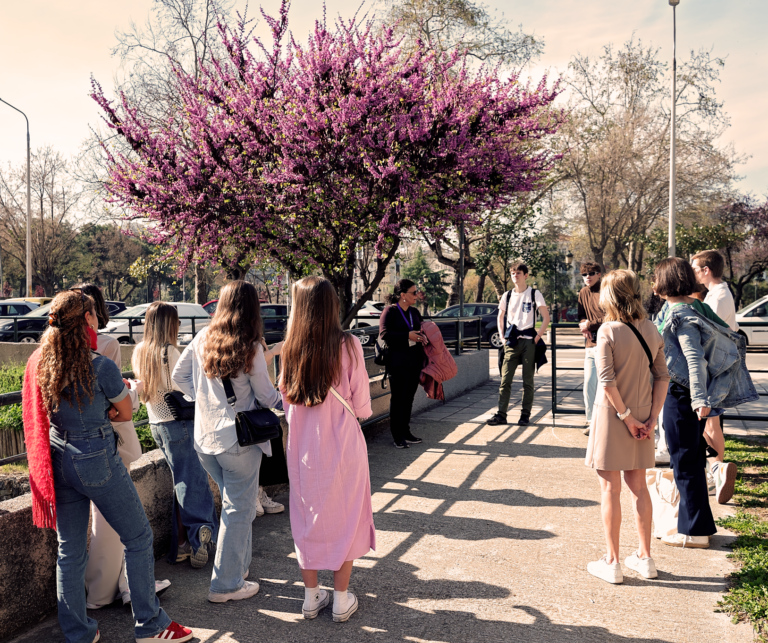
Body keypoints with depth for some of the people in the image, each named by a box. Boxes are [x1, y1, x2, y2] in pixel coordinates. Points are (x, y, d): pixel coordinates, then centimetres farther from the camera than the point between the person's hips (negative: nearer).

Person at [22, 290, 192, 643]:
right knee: (138, 538, 9)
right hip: (97, 459, -6)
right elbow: (126, 413, -2)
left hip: (58, 461, 6)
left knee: (69, 550, 15)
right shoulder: (101, 366, -16)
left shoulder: (38, 363, 2)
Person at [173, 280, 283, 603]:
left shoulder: (203, 339, 1)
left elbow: (179, 376, 10)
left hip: (205, 437, 6)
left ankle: (239, 564, 36)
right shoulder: (251, 348, -15)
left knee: (236, 502, 23)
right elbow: (267, 396, -7)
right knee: (238, 510, 6)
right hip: (238, 438, -6)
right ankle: (226, 584, 15)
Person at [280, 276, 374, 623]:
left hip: (303, 448, 3)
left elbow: (287, 403, 3)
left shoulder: (290, 349, -6)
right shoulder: (348, 346, -15)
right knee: (345, 519, 14)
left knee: (308, 519, 17)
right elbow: (362, 408, -10)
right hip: (342, 447, -3)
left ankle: (311, 596, 30)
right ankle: (341, 600, 23)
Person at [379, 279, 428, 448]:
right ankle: (397, 436, 7)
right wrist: (407, 336, -21)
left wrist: (421, 336, 1)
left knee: (409, 397, 12)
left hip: (414, 360, 6)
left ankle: (406, 432, 22)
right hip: (398, 362, -6)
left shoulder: (415, 312, 14)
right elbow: (384, 334, -16)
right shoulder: (390, 311, -6)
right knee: (398, 398, 0)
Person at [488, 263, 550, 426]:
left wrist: (538, 336, -7)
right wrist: (503, 337, 8)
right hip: (511, 342, 3)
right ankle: (501, 414, 2)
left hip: (528, 341, -3)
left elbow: (546, 317, 1)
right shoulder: (507, 295, 11)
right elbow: (500, 317, 20)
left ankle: (525, 414, 10)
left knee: (528, 380, 3)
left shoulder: (535, 294, 1)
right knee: (505, 379, -1)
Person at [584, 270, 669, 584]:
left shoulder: (608, 330, -15)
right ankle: (644, 557, 27)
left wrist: (626, 416, -12)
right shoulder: (651, 330, 2)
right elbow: (662, 376, 2)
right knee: (638, 486, 17)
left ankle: (612, 562, 13)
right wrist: (652, 417, 1)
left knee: (611, 489, 4)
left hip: (612, 416, -5)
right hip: (642, 415, 6)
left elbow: (607, 382, -20)